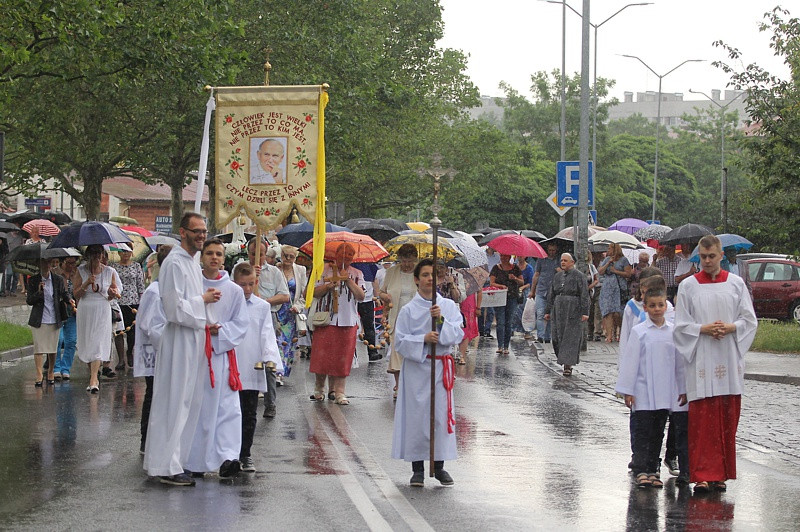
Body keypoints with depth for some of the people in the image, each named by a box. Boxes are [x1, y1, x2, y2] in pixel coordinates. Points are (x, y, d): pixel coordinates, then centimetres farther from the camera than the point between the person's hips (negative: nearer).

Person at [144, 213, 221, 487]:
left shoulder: (192, 263, 16)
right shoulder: (174, 263, -15)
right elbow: (175, 308, -21)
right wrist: (203, 299, -11)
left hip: (194, 340, 10)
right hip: (179, 342, -10)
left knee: (189, 403, 13)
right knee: (174, 404, -6)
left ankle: (179, 459, 21)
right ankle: (167, 467, -2)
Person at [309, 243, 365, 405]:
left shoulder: (357, 274, 9)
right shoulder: (325, 270, 6)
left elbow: (361, 296, -3)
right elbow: (315, 293, 2)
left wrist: (348, 280, -12)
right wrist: (328, 286, -15)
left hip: (348, 322, 1)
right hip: (326, 320, -1)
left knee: (342, 357, 0)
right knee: (322, 355, -2)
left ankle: (339, 391, 5)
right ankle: (319, 388, 14)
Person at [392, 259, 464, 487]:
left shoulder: (449, 306, 6)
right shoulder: (409, 310, -1)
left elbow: (457, 335, -2)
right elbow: (401, 340, -3)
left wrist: (441, 320, -17)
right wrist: (423, 339, -17)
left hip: (441, 366, 2)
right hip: (416, 367, -2)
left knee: (441, 415, 1)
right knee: (416, 415, -2)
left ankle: (439, 465, 13)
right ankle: (417, 468, 7)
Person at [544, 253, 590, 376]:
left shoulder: (578, 276, -1)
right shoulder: (557, 276, 15)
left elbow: (584, 295, -5)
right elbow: (551, 294, 19)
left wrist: (584, 312, -12)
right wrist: (548, 311, 15)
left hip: (573, 310, -5)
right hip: (558, 309, 5)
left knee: (571, 337, -5)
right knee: (557, 336, 0)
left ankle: (567, 365, -6)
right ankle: (563, 359, 15)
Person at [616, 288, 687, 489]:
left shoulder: (673, 332, 4)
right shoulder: (639, 332, -4)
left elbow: (680, 362, 11)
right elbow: (630, 362, -3)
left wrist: (683, 389, 12)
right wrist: (628, 391, -5)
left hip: (665, 393, 3)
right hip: (643, 392, -3)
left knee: (658, 433, 9)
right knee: (643, 432, -5)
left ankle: (652, 471, 16)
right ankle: (641, 472, -6)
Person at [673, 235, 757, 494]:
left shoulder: (736, 284, 8)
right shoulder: (689, 286, 4)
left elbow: (749, 319, 7)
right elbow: (681, 324, 2)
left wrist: (730, 328, -12)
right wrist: (705, 329, -13)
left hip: (729, 360, 2)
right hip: (701, 361, -2)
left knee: (727, 418, 3)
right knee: (702, 419, -8)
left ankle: (720, 474, 11)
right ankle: (703, 475, -7)